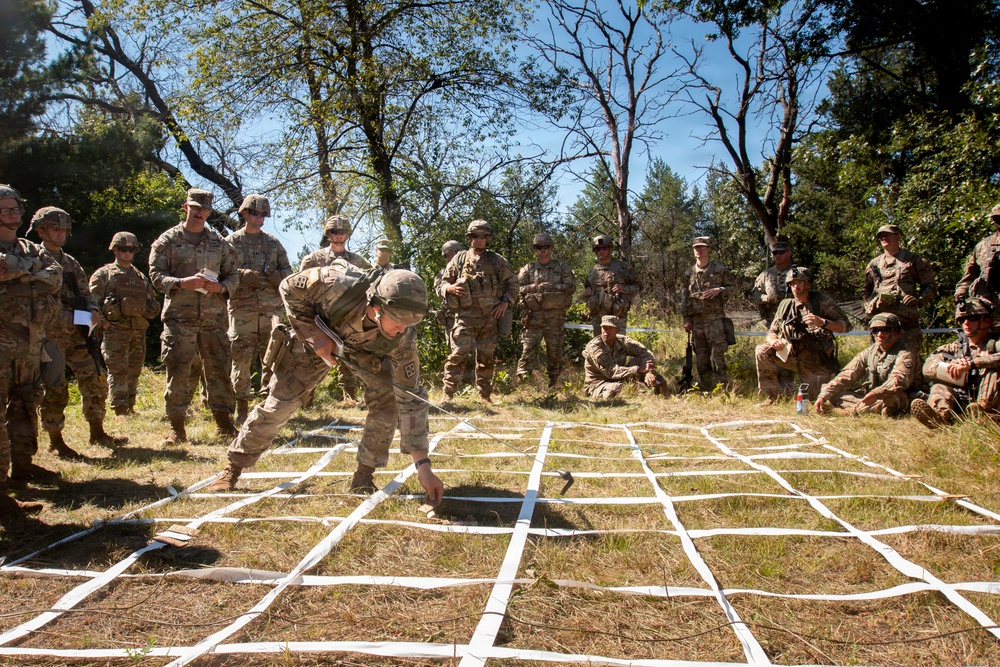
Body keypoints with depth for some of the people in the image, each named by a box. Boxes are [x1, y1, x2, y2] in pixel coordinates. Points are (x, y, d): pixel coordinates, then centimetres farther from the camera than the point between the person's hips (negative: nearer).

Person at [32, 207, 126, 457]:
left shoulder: (71, 263, 17)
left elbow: (85, 293, 16)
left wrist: (93, 310, -5)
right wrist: (60, 317, -20)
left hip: (77, 333, 6)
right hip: (50, 335, -6)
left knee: (96, 380, 6)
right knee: (55, 390, -3)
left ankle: (97, 433, 18)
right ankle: (55, 441, 11)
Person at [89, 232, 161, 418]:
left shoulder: (141, 277, 21)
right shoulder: (103, 274, 6)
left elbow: (155, 305, 23)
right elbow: (92, 301, -3)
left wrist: (147, 310, 3)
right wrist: (103, 322, -12)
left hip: (139, 331, 5)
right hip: (115, 330, -5)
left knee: (134, 372, 8)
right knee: (118, 370, -9)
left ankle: (130, 407, 16)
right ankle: (120, 410, -10)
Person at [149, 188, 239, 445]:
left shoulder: (219, 242, 14)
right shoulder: (168, 240, 6)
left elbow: (233, 276, 13)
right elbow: (156, 275, -1)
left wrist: (220, 287, -8)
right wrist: (182, 283, -18)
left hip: (214, 316, 2)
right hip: (179, 316, -2)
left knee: (219, 368, 5)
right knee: (178, 371, -2)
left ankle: (223, 421, 16)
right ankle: (176, 427, 6)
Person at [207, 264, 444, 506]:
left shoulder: (402, 338, -38)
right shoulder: (339, 284, -44)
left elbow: (410, 399, -33)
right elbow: (290, 287, -22)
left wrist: (423, 465, -36)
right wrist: (313, 334, -30)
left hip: (368, 350, 1)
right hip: (319, 337, -1)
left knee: (387, 400, -20)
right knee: (279, 403, -2)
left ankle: (364, 474, -2)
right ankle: (234, 465, 19)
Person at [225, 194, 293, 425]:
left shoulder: (273, 243, 17)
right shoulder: (232, 241, 9)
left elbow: (288, 272, 15)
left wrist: (276, 275, -7)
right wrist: (243, 275, -17)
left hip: (271, 308, 2)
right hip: (242, 309, -2)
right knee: (241, 359, -2)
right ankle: (242, 408, 6)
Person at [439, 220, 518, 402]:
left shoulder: (497, 261, 8)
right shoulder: (459, 259, 5)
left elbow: (512, 282, 15)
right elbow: (444, 281, 11)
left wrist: (506, 301, 2)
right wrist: (450, 288, -11)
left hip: (490, 317, 2)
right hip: (466, 316, -2)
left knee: (486, 357, 9)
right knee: (458, 355, -8)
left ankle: (485, 395, 19)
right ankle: (448, 394, -4)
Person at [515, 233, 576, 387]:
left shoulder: (562, 267, 9)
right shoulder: (528, 269, 10)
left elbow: (571, 286, 0)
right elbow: (517, 288, 2)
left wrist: (553, 286, -12)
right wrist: (535, 287, -12)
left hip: (555, 316, 0)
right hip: (534, 316, 0)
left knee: (555, 349, 5)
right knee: (529, 347, -8)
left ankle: (553, 382, 17)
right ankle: (523, 379, -7)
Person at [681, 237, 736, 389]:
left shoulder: (720, 270, 4)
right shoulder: (689, 273, 12)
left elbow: (732, 287, 7)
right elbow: (684, 298, 12)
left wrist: (719, 290, -13)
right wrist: (686, 319, 6)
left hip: (715, 317, -3)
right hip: (696, 319, 3)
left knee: (718, 353, -9)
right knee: (701, 356, 5)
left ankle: (722, 387, -5)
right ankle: (705, 388, 13)